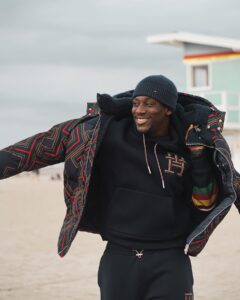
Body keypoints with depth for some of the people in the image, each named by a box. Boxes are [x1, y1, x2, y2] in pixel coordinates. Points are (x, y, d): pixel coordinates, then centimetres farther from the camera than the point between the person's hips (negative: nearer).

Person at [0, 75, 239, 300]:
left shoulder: (190, 141, -2)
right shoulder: (109, 129, -5)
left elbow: (206, 202, 1)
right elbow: (53, 142, 0)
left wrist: (199, 154, -12)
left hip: (170, 261, 0)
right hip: (119, 257, 1)